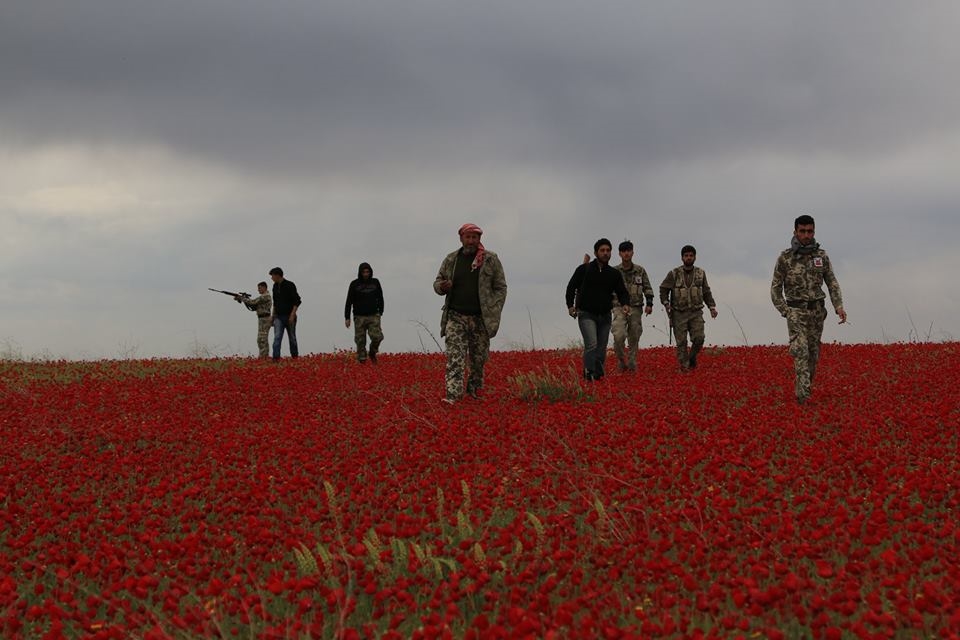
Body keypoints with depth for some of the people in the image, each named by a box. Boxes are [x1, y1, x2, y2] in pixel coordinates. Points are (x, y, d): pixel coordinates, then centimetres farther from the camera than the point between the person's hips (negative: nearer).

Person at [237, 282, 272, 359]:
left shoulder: (265, 296, -13)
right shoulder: (263, 297, 19)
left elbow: (253, 302, -18)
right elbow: (253, 307, 16)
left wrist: (241, 298, -9)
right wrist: (245, 300, 4)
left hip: (264, 319, -11)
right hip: (263, 319, 11)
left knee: (261, 340, -13)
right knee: (263, 340, 12)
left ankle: (262, 356, -16)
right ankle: (266, 356, 15)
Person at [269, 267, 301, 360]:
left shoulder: (290, 285, -10)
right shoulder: (275, 286, 10)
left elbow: (297, 301, -12)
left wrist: (292, 315, -20)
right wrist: (272, 316, 16)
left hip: (289, 317, -5)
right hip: (278, 317, 5)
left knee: (292, 339, 6)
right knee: (277, 338, -10)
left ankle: (295, 358, 17)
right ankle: (276, 358, -18)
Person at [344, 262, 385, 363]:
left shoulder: (375, 282, 5)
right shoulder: (354, 284, -2)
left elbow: (380, 298, 17)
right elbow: (349, 302, 0)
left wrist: (380, 312, 16)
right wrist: (347, 318, -4)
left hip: (373, 316, 1)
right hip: (359, 317, -1)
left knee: (377, 337, -14)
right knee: (360, 341, -1)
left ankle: (372, 353, 14)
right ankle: (362, 360, 9)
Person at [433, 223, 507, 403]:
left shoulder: (491, 260, 2)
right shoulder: (451, 260, 7)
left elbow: (500, 287, 3)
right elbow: (437, 282, 17)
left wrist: (494, 313, -6)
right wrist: (442, 286, -9)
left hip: (481, 318, 0)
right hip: (456, 317, 0)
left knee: (479, 358, 10)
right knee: (454, 356, -11)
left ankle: (475, 389, 28)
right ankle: (453, 395, -18)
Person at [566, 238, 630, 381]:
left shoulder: (614, 274, 7)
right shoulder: (584, 269, -2)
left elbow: (622, 292, 8)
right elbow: (571, 287, 6)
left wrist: (625, 304, -13)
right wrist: (570, 305, -2)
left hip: (605, 316, 5)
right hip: (586, 314, -4)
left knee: (601, 349, 7)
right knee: (591, 344, -20)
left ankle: (598, 375, 16)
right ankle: (588, 375, -18)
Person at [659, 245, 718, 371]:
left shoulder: (701, 273, 6)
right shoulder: (674, 274, -4)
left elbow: (706, 292, 14)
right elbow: (663, 289, 3)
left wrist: (712, 307, 6)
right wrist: (666, 303, -11)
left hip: (696, 313, 2)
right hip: (679, 313, -2)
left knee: (699, 338, -12)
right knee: (681, 341, -3)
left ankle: (692, 357, 14)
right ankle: (684, 365, 9)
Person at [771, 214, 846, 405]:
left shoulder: (822, 256, 3)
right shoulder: (785, 258, -5)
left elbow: (832, 283, 6)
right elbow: (776, 288, 1)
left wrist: (839, 307, -7)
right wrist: (785, 311, -8)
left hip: (817, 311, 3)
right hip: (796, 312, -3)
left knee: (813, 353, 8)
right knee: (800, 352, -17)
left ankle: (804, 388, 23)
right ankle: (802, 396, -24)